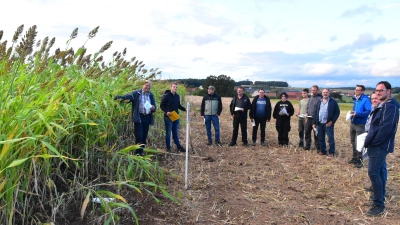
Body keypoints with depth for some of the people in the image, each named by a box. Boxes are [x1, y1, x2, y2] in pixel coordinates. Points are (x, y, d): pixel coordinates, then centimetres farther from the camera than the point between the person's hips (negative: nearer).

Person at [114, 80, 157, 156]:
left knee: (144, 136, 10)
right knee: (139, 136, -4)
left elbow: (154, 107, 13)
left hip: (147, 117, 4)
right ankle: (138, 153, 6)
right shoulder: (136, 93, -3)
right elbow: (128, 96, -19)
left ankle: (141, 151, 22)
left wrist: (153, 108, -12)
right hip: (138, 117, -4)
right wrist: (119, 97, -39)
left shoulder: (151, 95, 10)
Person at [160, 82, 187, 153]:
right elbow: (162, 106, -8)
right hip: (168, 117, -6)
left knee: (175, 133, 14)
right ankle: (168, 148, 13)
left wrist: (185, 109, 3)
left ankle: (179, 147, 19)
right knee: (168, 133, 3)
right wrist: (166, 112, -23)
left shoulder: (177, 96, 10)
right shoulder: (166, 96, -9)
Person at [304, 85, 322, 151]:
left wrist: (317, 116, -21)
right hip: (309, 118, 7)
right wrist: (307, 113, 9)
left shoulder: (320, 98, -9)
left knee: (316, 134, -1)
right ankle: (307, 145, 22)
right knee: (307, 132, 10)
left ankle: (318, 148, 9)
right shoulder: (310, 99, 15)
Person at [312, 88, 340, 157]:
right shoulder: (319, 102, 12)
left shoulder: (333, 102, -3)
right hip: (319, 123, 5)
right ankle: (323, 151, 24)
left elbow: (337, 112, -5)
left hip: (328, 124, -5)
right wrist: (314, 123, 7)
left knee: (331, 138, 0)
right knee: (321, 138, 11)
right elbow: (316, 112, 13)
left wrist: (332, 121, -13)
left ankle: (331, 152, 10)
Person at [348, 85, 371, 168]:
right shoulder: (355, 99, 9)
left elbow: (369, 111, -24)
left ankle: (359, 160, 4)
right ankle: (355, 157, 31)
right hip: (353, 123, 8)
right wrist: (352, 113, 6)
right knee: (353, 141, 17)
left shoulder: (365, 99, -15)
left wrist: (357, 114, -29)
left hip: (360, 124, -8)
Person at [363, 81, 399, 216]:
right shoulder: (382, 106, 16)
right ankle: (380, 196, 28)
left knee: (373, 172, -11)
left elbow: (385, 128, -24)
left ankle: (379, 205, -4)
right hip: (377, 145, 10)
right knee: (379, 171, 16)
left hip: (380, 146, -10)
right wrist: (369, 141, 8)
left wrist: (370, 142, -17)